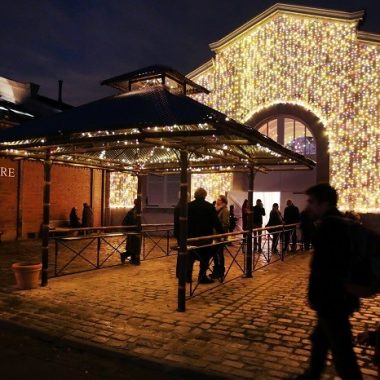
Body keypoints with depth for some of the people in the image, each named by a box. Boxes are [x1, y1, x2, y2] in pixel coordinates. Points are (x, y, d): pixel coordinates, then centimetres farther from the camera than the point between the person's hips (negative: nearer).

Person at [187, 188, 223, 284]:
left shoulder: (188, 206, -1)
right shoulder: (210, 207, -8)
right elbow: (216, 222, -7)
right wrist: (222, 232, 3)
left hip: (191, 235, 3)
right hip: (205, 236, -3)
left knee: (190, 256, 13)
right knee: (205, 257, 7)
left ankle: (188, 276, 17)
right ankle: (202, 277, 9)